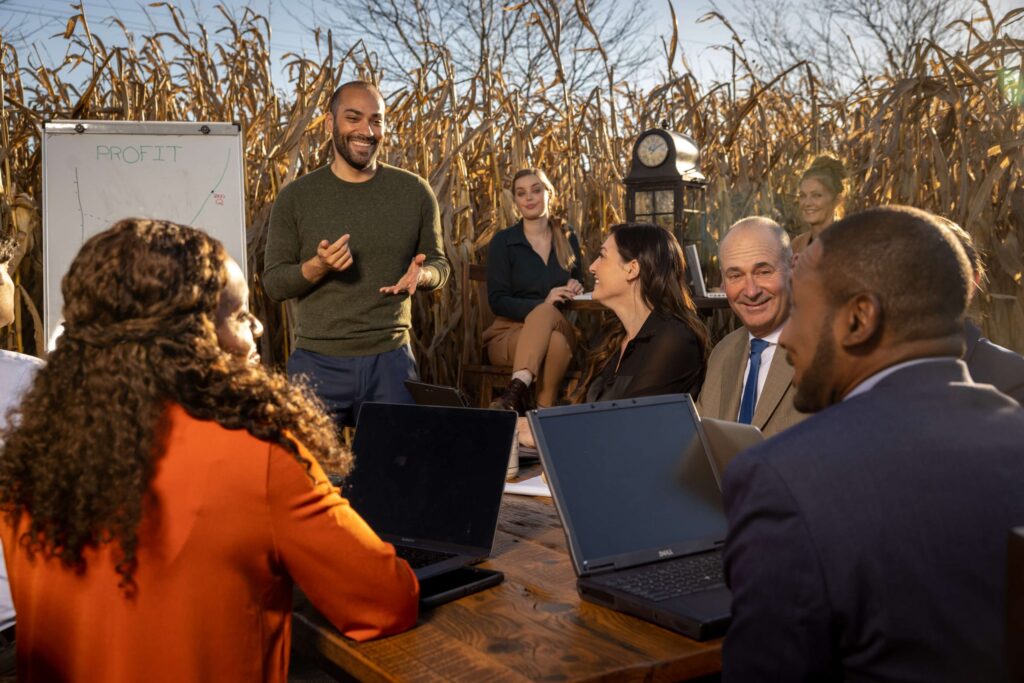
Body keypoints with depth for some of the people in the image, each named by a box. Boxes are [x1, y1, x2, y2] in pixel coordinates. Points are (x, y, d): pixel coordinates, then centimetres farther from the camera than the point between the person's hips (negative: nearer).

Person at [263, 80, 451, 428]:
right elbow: (273, 282, 1)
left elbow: (439, 262, 11)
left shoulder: (414, 191, 4)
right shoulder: (296, 197, 1)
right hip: (318, 363, -1)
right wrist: (318, 266, -18)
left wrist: (421, 274, -12)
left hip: (391, 361, 1)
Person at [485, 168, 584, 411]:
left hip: (561, 328, 2)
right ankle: (544, 412, -37)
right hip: (509, 332, -2)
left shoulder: (567, 239, 12)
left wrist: (575, 289, -2)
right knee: (555, 342, -38)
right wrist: (542, 304, -22)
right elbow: (497, 301, -6)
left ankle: (516, 392, -47)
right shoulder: (503, 242, 1)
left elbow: (577, 283, 24)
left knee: (547, 315, -38)